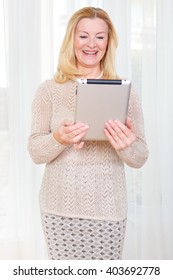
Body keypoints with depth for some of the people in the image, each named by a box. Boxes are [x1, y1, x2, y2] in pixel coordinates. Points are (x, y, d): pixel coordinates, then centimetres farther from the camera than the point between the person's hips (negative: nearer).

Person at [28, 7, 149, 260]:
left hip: (107, 208, 0)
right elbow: (35, 152, -1)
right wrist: (59, 139, -21)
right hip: (59, 206, 0)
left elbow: (140, 158, 1)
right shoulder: (49, 90, 0)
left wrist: (126, 146, -21)